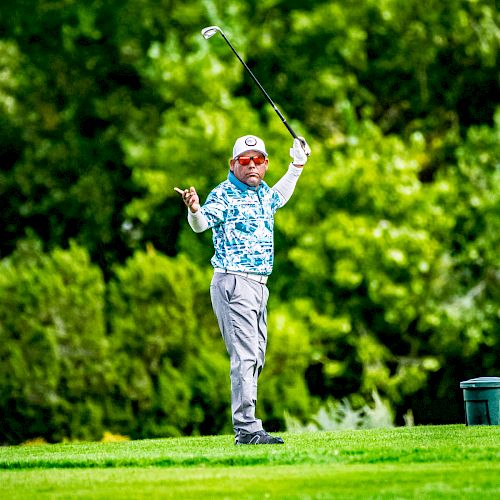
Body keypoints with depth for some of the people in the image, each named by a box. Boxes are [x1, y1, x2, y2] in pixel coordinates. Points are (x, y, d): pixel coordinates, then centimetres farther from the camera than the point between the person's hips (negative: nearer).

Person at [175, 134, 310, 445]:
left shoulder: (262, 193, 15)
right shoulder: (224, 194, -9)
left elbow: (278, 198, 40)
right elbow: (202, 223, -25)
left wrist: (296, 166, 39)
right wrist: (195, 210, -46)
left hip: (259, 285, 9)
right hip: (234, 283, -9)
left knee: (256, 358, 12)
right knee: (244, 356, -16)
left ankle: (247, 429, 18)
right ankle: (246, 429, -20)